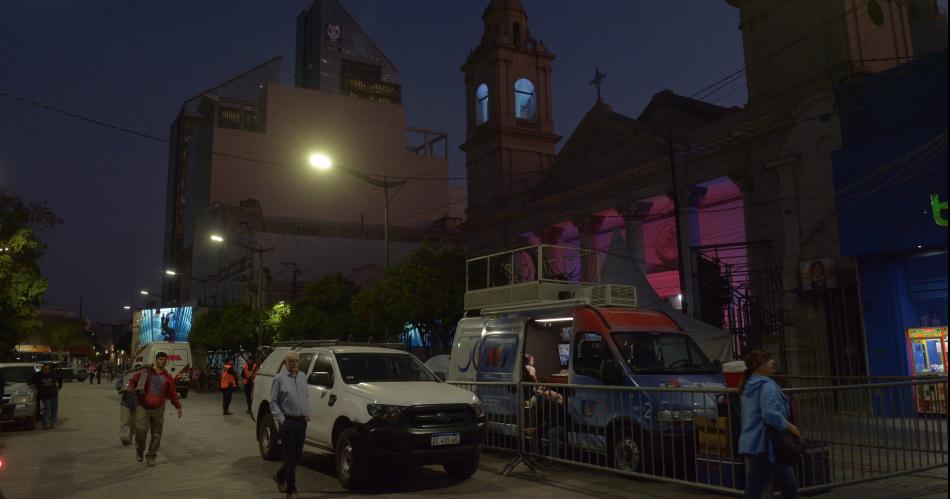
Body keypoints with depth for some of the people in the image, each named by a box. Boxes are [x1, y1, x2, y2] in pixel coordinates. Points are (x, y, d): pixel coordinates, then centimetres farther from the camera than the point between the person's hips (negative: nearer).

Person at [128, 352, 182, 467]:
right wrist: (132, 390, -11)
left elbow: (172, 394, 8)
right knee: (141, 430, -13)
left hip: (158, 409, 2)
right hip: (143, 407, -2)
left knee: (156, 434, 4)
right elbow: (132, 381, 10)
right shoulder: (145, 372, 0)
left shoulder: (168, 377, 5)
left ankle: (151, 457, 19)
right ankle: (139, 451, 16)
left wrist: (178, 406, 3)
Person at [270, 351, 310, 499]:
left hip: (301, 421, 6)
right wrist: (281, 419, -14)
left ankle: (280, 476, 35)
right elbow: (273, 402, -6)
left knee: (298, 454, 11)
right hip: (288, 421, -6)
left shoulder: (303, 377, 11)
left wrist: (307, 413, 7)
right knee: (289, 455, -2)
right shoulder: (280, 378, -6)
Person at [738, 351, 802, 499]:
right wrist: (789, 426, -14)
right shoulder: (767, 386, -16)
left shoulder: (749, 385, 14)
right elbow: (771, 414, -29)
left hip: (755, 442, 10)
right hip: (764, 445, -10)